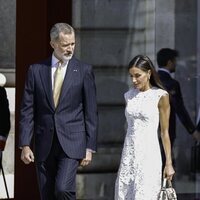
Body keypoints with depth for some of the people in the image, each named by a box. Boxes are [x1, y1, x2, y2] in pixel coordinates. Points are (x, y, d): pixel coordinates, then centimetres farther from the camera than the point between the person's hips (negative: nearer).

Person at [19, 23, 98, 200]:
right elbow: (27, 110, 5)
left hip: (71, 143, -3)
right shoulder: (36, 70, 6)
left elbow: (91, 112, 2)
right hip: (44, 145, 3)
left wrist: (90, 147, -2)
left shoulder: (84, 71, 2)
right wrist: (25, 145, -2)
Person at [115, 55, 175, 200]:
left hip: (149, 154, -5)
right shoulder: (129, 96, 10)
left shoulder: (160, 96, -5)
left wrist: (169, 163, -5)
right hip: (129, 154, 5)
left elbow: (165, 132, -3)